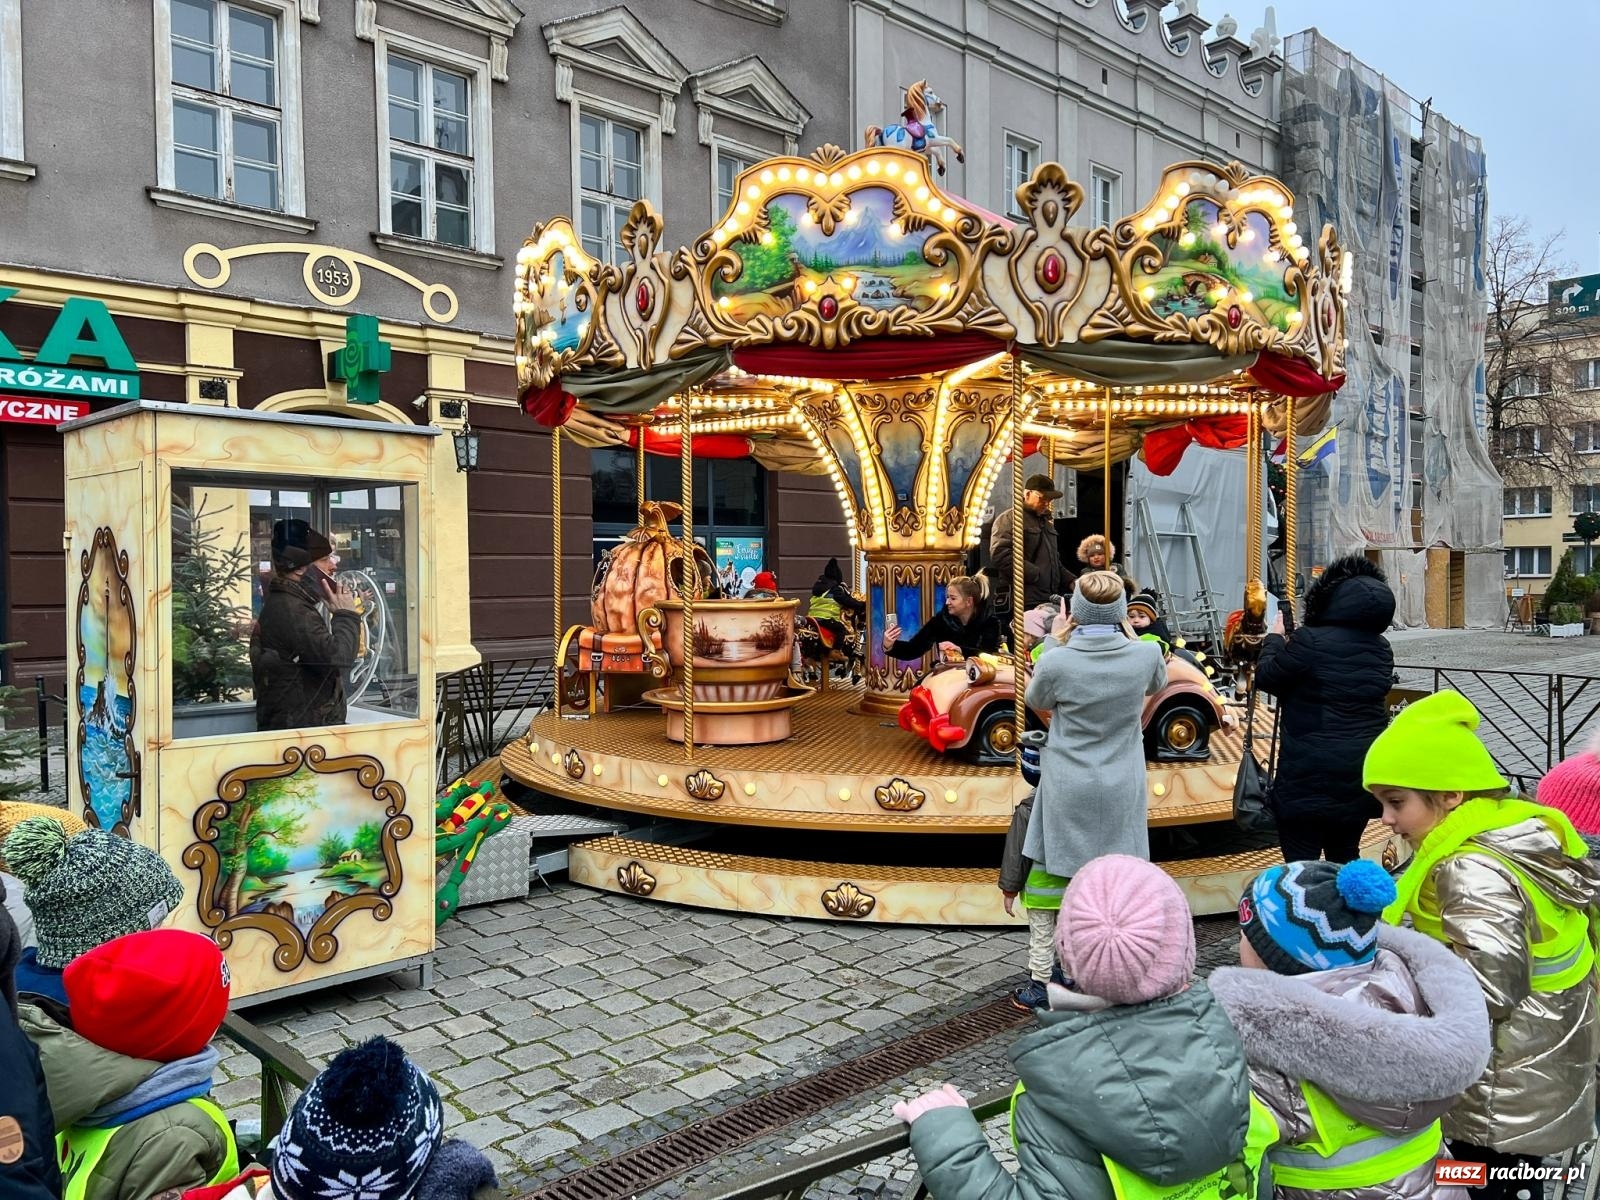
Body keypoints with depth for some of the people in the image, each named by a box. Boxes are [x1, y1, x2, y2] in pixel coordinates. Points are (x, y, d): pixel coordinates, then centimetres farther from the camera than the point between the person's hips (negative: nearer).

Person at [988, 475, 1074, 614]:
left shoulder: (1047, 521, 25)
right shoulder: (1008, 519, -4)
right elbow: (999, 554, -20)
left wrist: (1070, 581, 18)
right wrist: (1036, 575, -19)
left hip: (1049, 599, 9)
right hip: (1025, 603, -9)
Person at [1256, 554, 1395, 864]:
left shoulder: (1311, 641, -18)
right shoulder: (1381, 649, 3)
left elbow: (1266, 677, -6)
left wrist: (1275, 638, 11)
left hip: (1309, 775, -6)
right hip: (1360, 773, 7)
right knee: (1344, 858, 20)